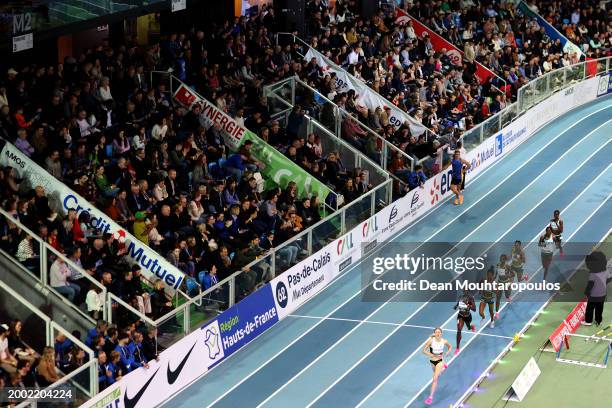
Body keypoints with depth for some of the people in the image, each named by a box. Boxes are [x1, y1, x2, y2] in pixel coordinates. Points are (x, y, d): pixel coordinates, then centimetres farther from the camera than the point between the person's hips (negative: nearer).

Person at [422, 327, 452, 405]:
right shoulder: (431, 340, -19)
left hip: (440, 361, -3)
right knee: (436, 374, 31)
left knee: (435, 379, -12)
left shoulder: (444, 341, -14)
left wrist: (447, 353, -11)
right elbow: (424, 351, -15)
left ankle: (431, 397, -8)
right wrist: (432, 355, -27)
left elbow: (450, 347, 8)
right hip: (432, 361, 3)